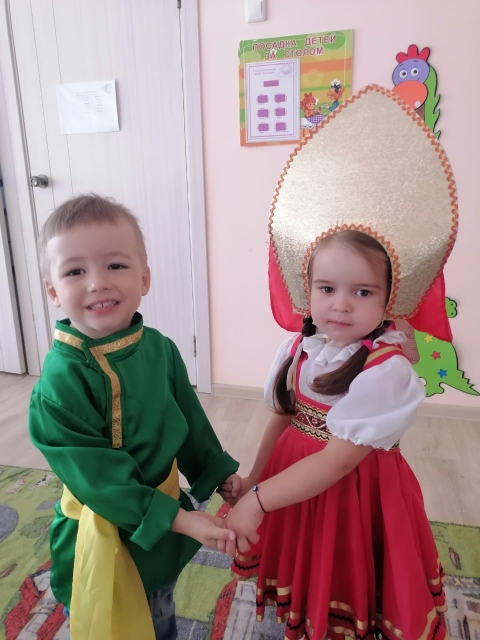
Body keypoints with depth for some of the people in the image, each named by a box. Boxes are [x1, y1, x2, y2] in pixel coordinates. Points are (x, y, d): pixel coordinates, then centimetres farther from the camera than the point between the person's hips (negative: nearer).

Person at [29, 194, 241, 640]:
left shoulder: (160, 348, -11)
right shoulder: (61, 379, -27)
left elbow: (188, 418, 2)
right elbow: (95, 475, -25)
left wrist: (219, 473, 7)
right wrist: (178, 518, -25)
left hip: (165, 511, 5)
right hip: (105, 533, -5)